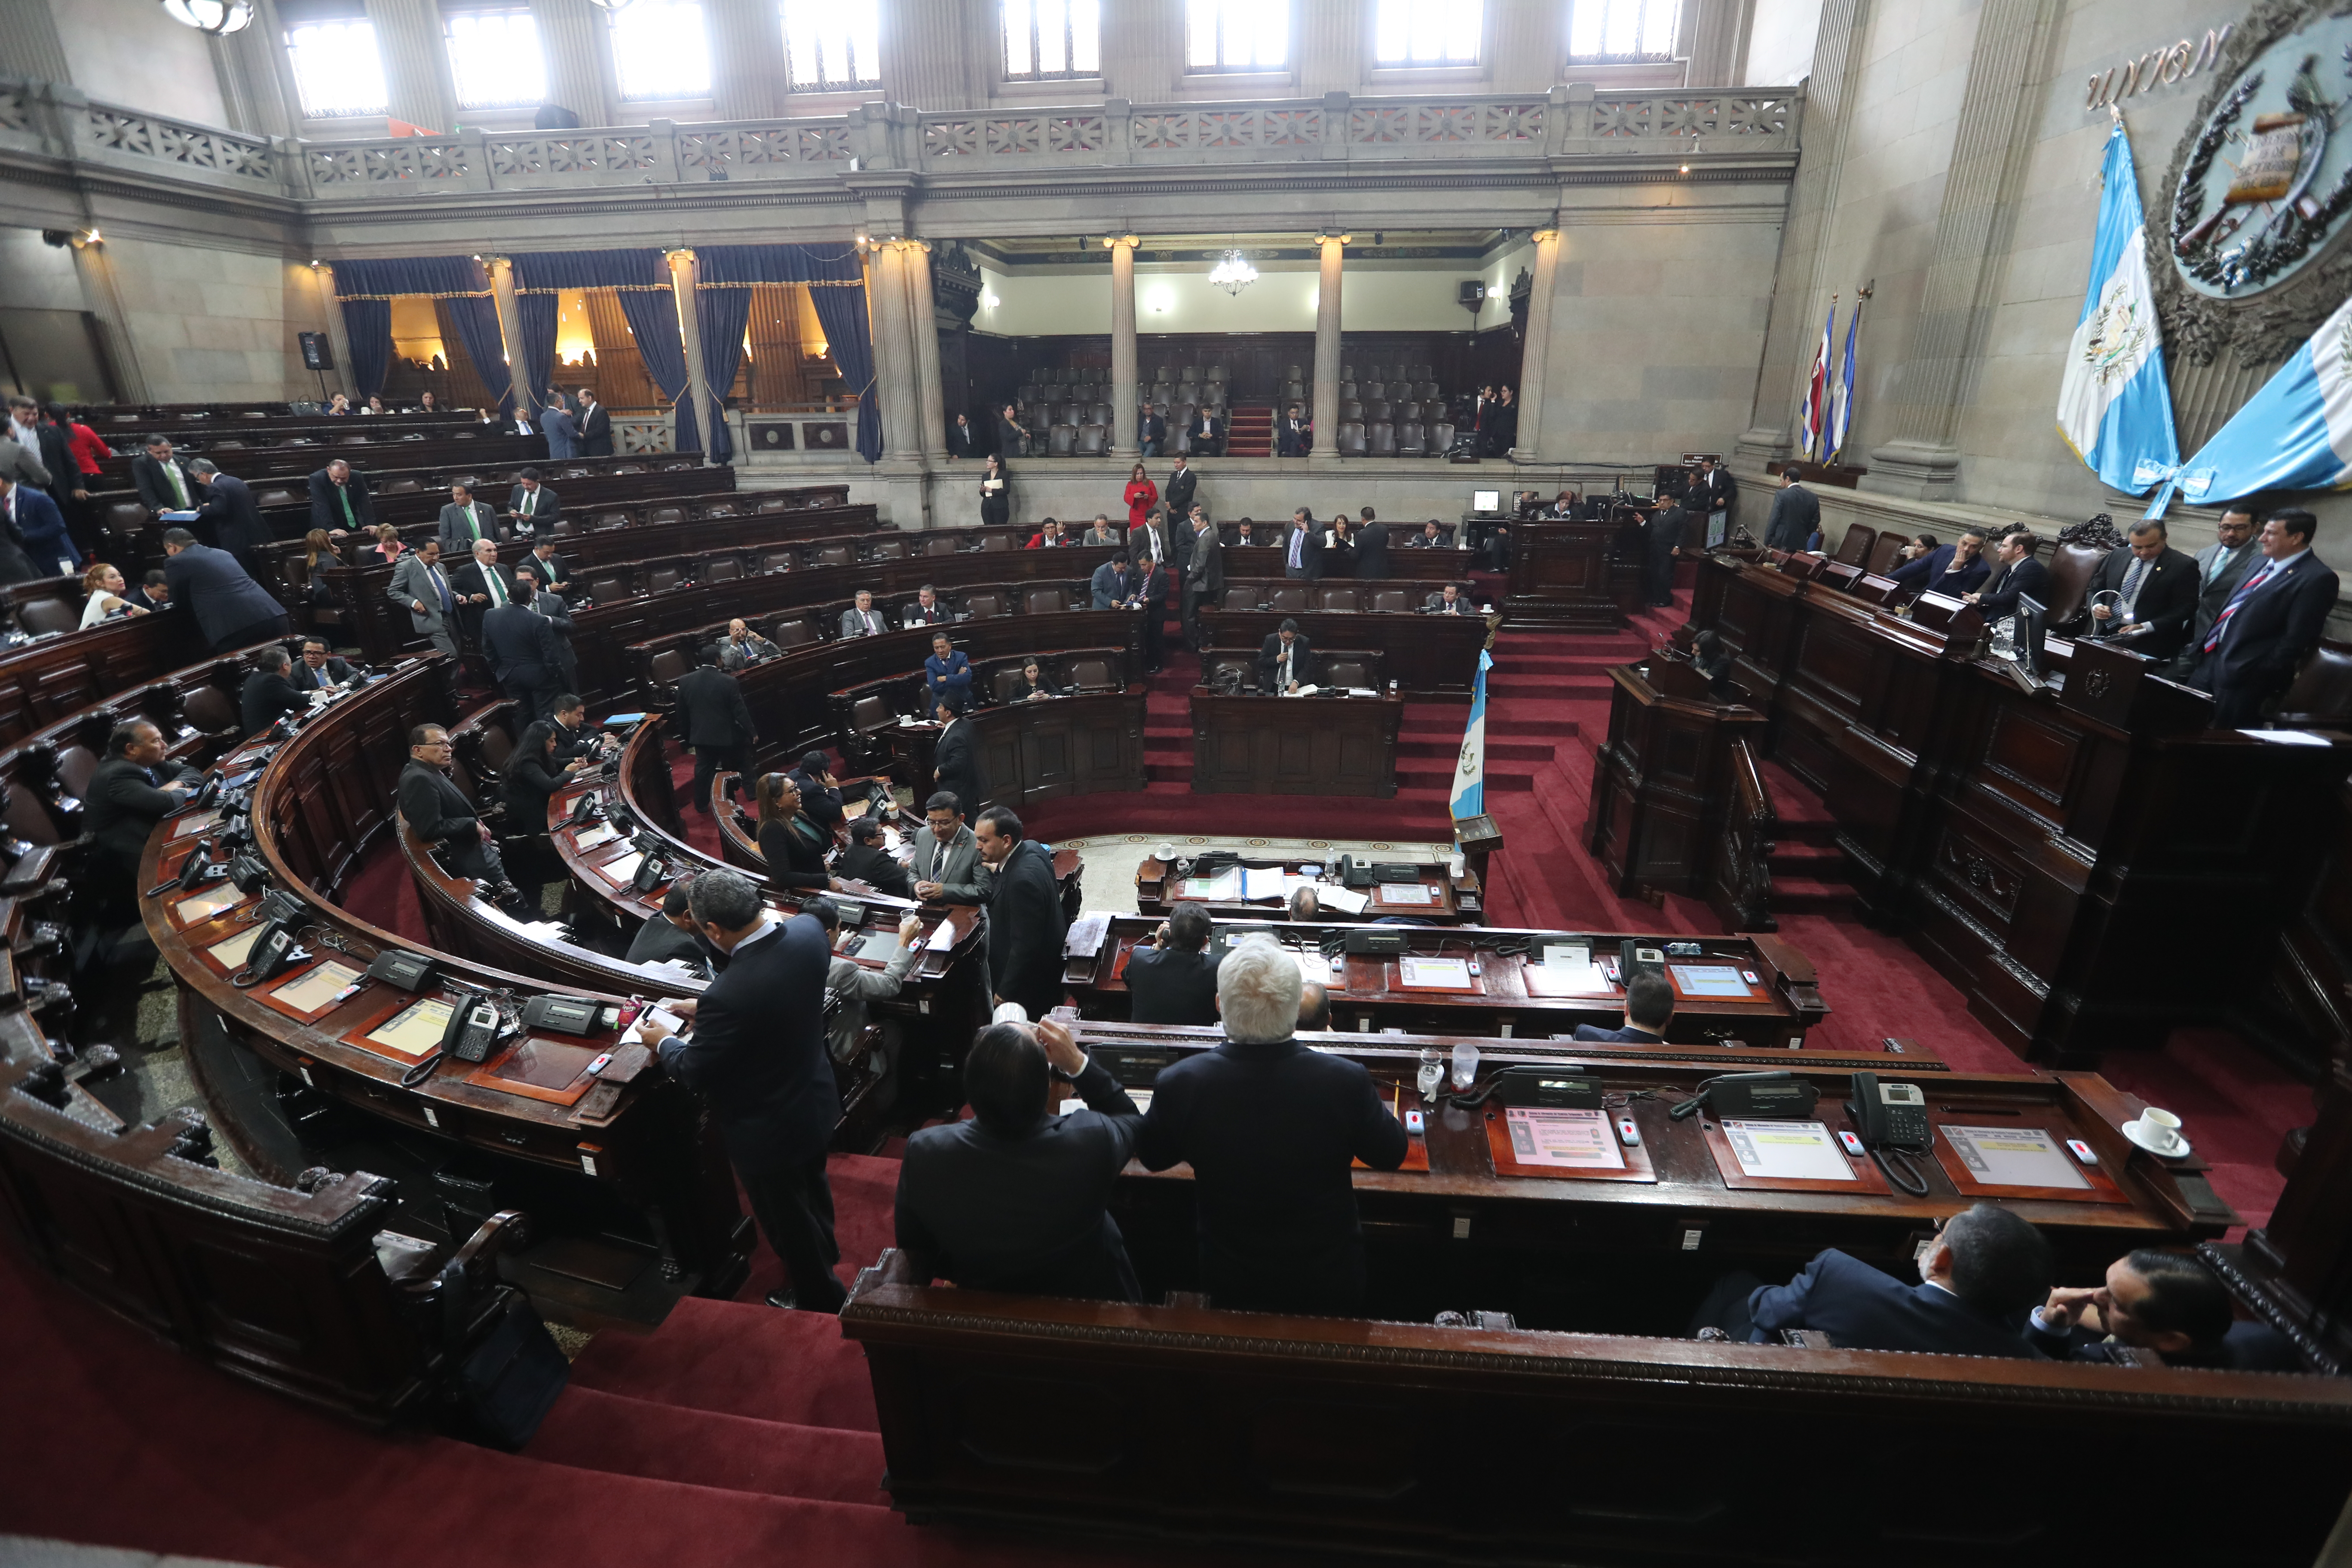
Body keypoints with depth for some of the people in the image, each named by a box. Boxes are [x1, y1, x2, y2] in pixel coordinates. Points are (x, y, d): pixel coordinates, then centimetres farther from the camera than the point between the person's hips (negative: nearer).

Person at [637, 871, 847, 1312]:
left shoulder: (729, 997, -40)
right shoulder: (808, 931, -19)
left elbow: (694, 1073, -21)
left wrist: (663, 1042, -1)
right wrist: (706, 1008, 4)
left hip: (768, 1130, -7)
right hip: (816, 1101, 7)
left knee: (787, 1218, 22)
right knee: (811, 1185, 34)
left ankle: (820, 1298, 47)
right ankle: (826, 1254, 62)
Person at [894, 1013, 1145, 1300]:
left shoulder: (923, 1152, -30)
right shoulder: (1091, 1140, -35)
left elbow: (914, 1253, -12)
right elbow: (1129, 1116, -9)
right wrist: (1077, 1061, -19)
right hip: (1090, 1309, -1)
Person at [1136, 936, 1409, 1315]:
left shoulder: (1181, 1084, -29)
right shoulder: (1346, 1081, -31)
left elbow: (1152, 1158, -5)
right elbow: (1392, 1155, -9)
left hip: (1230, 1284, 0)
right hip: (1330, 1285, 1)